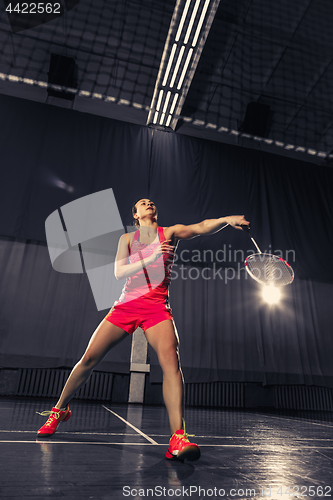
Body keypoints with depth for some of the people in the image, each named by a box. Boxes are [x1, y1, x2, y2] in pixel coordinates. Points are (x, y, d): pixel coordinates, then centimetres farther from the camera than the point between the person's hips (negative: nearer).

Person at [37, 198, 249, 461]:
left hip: (157, 306, -1)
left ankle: (178, 438, -21)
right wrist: (150, 258, -15)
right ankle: (60, 410, 26)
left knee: (171, 360, -24)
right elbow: (119, 272, -2)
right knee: (89, 358, 1)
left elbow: (201, 227, -10)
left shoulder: (170, 232, 8)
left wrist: (227, 219, -29)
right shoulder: (127, 238, 12)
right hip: (127, 303, 2)